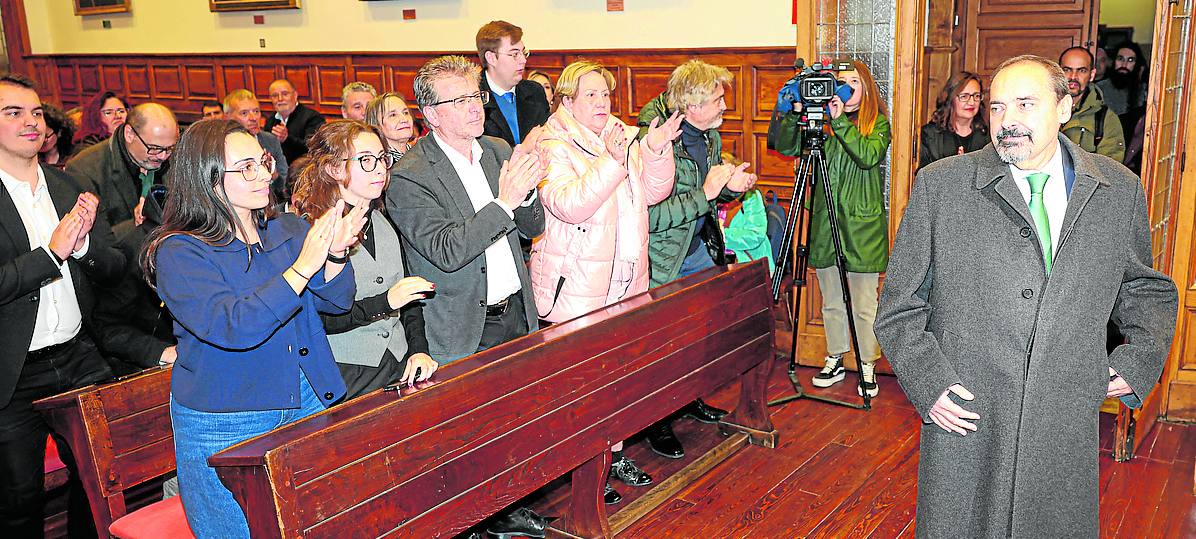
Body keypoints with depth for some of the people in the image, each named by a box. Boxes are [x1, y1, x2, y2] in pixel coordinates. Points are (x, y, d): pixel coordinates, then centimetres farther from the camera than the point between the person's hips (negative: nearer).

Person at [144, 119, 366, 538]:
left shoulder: (289, 230, 3)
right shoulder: (179, 252, -13)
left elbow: (335, 301, 3)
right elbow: (233, 327, -26)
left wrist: (335, 254, -18)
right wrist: (302, 267, -29)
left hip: (307, 405, 5)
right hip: (225, 429, -5)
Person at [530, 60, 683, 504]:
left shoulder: (623, 135, 11)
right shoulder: (553, 147, -10)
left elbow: (654, 192, 8)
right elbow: (569, 205, -25)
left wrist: (657, 150, -9)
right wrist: (612, 161, -33)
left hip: (625, 281, 7)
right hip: (576, 288, -7)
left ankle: (614, 454, 30)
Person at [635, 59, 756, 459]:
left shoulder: (710, 135, 2)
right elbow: (650, 216, -30)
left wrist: (731, 186, -6)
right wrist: (705, 193, -29)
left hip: (701, 249, 8)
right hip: (663, 258, -8)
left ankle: (691, 398, 40)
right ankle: (657, 423, 22)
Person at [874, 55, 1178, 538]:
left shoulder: (1120, 190, 3)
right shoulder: (939, 186, -4)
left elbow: (1147, 289, 18)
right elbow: (900, 305, 0)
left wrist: (1142, 358, 3)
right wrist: (927, 381, -11)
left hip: (1067, 435, 2)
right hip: (964, 422, -2)